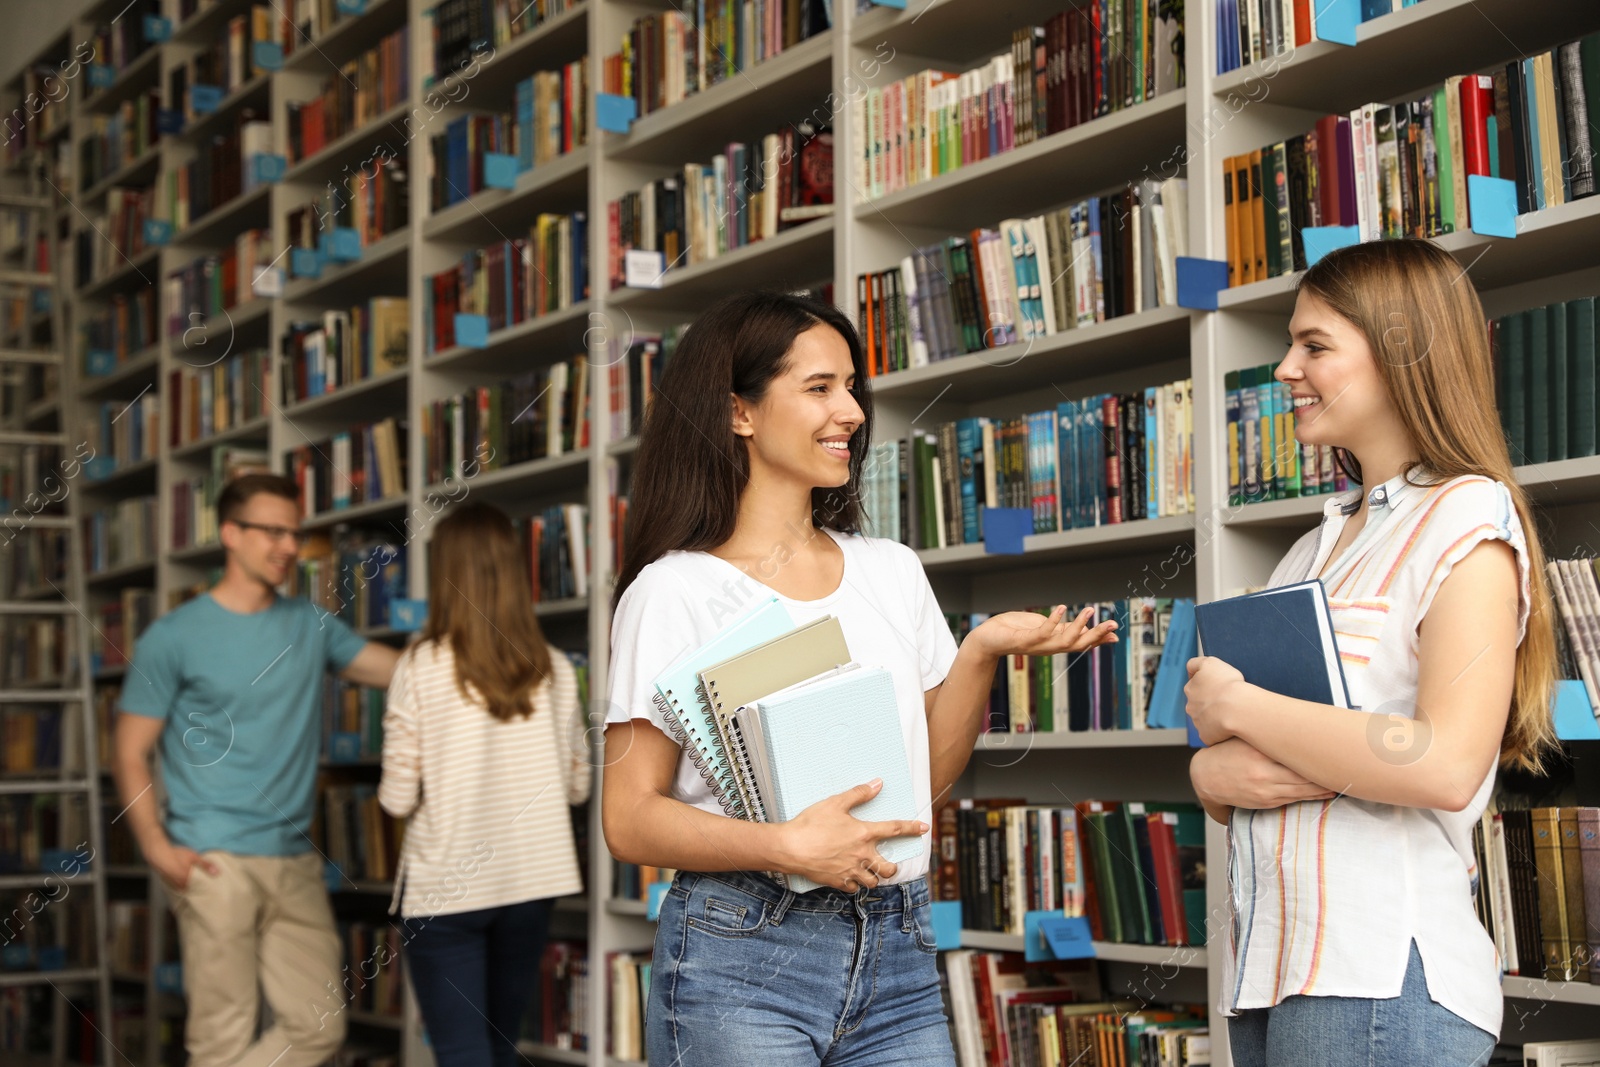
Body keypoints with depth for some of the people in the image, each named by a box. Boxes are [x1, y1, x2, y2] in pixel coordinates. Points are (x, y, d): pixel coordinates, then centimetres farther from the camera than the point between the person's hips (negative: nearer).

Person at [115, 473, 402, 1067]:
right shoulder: (174, 637, 0)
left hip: (295, 862, 5)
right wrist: (157, 846, -12)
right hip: (216, 862, -5)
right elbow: (131, 754, 0)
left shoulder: (312, 627, 12)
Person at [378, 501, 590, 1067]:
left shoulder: (421, 667, -11)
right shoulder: (554, 670, -1)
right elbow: (577, 785, 7)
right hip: (532, 879, 4)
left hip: (444, 887, -4)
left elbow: (397, 799, -9)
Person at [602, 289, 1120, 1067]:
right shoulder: (675, 590, -4)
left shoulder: (893, 572, 12)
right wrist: (785, 848, -20)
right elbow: (629, 818, -7)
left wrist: (981, 652, -1)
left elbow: (926, 777, 13)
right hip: (741, 962, -4)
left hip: (896, 961, 4)